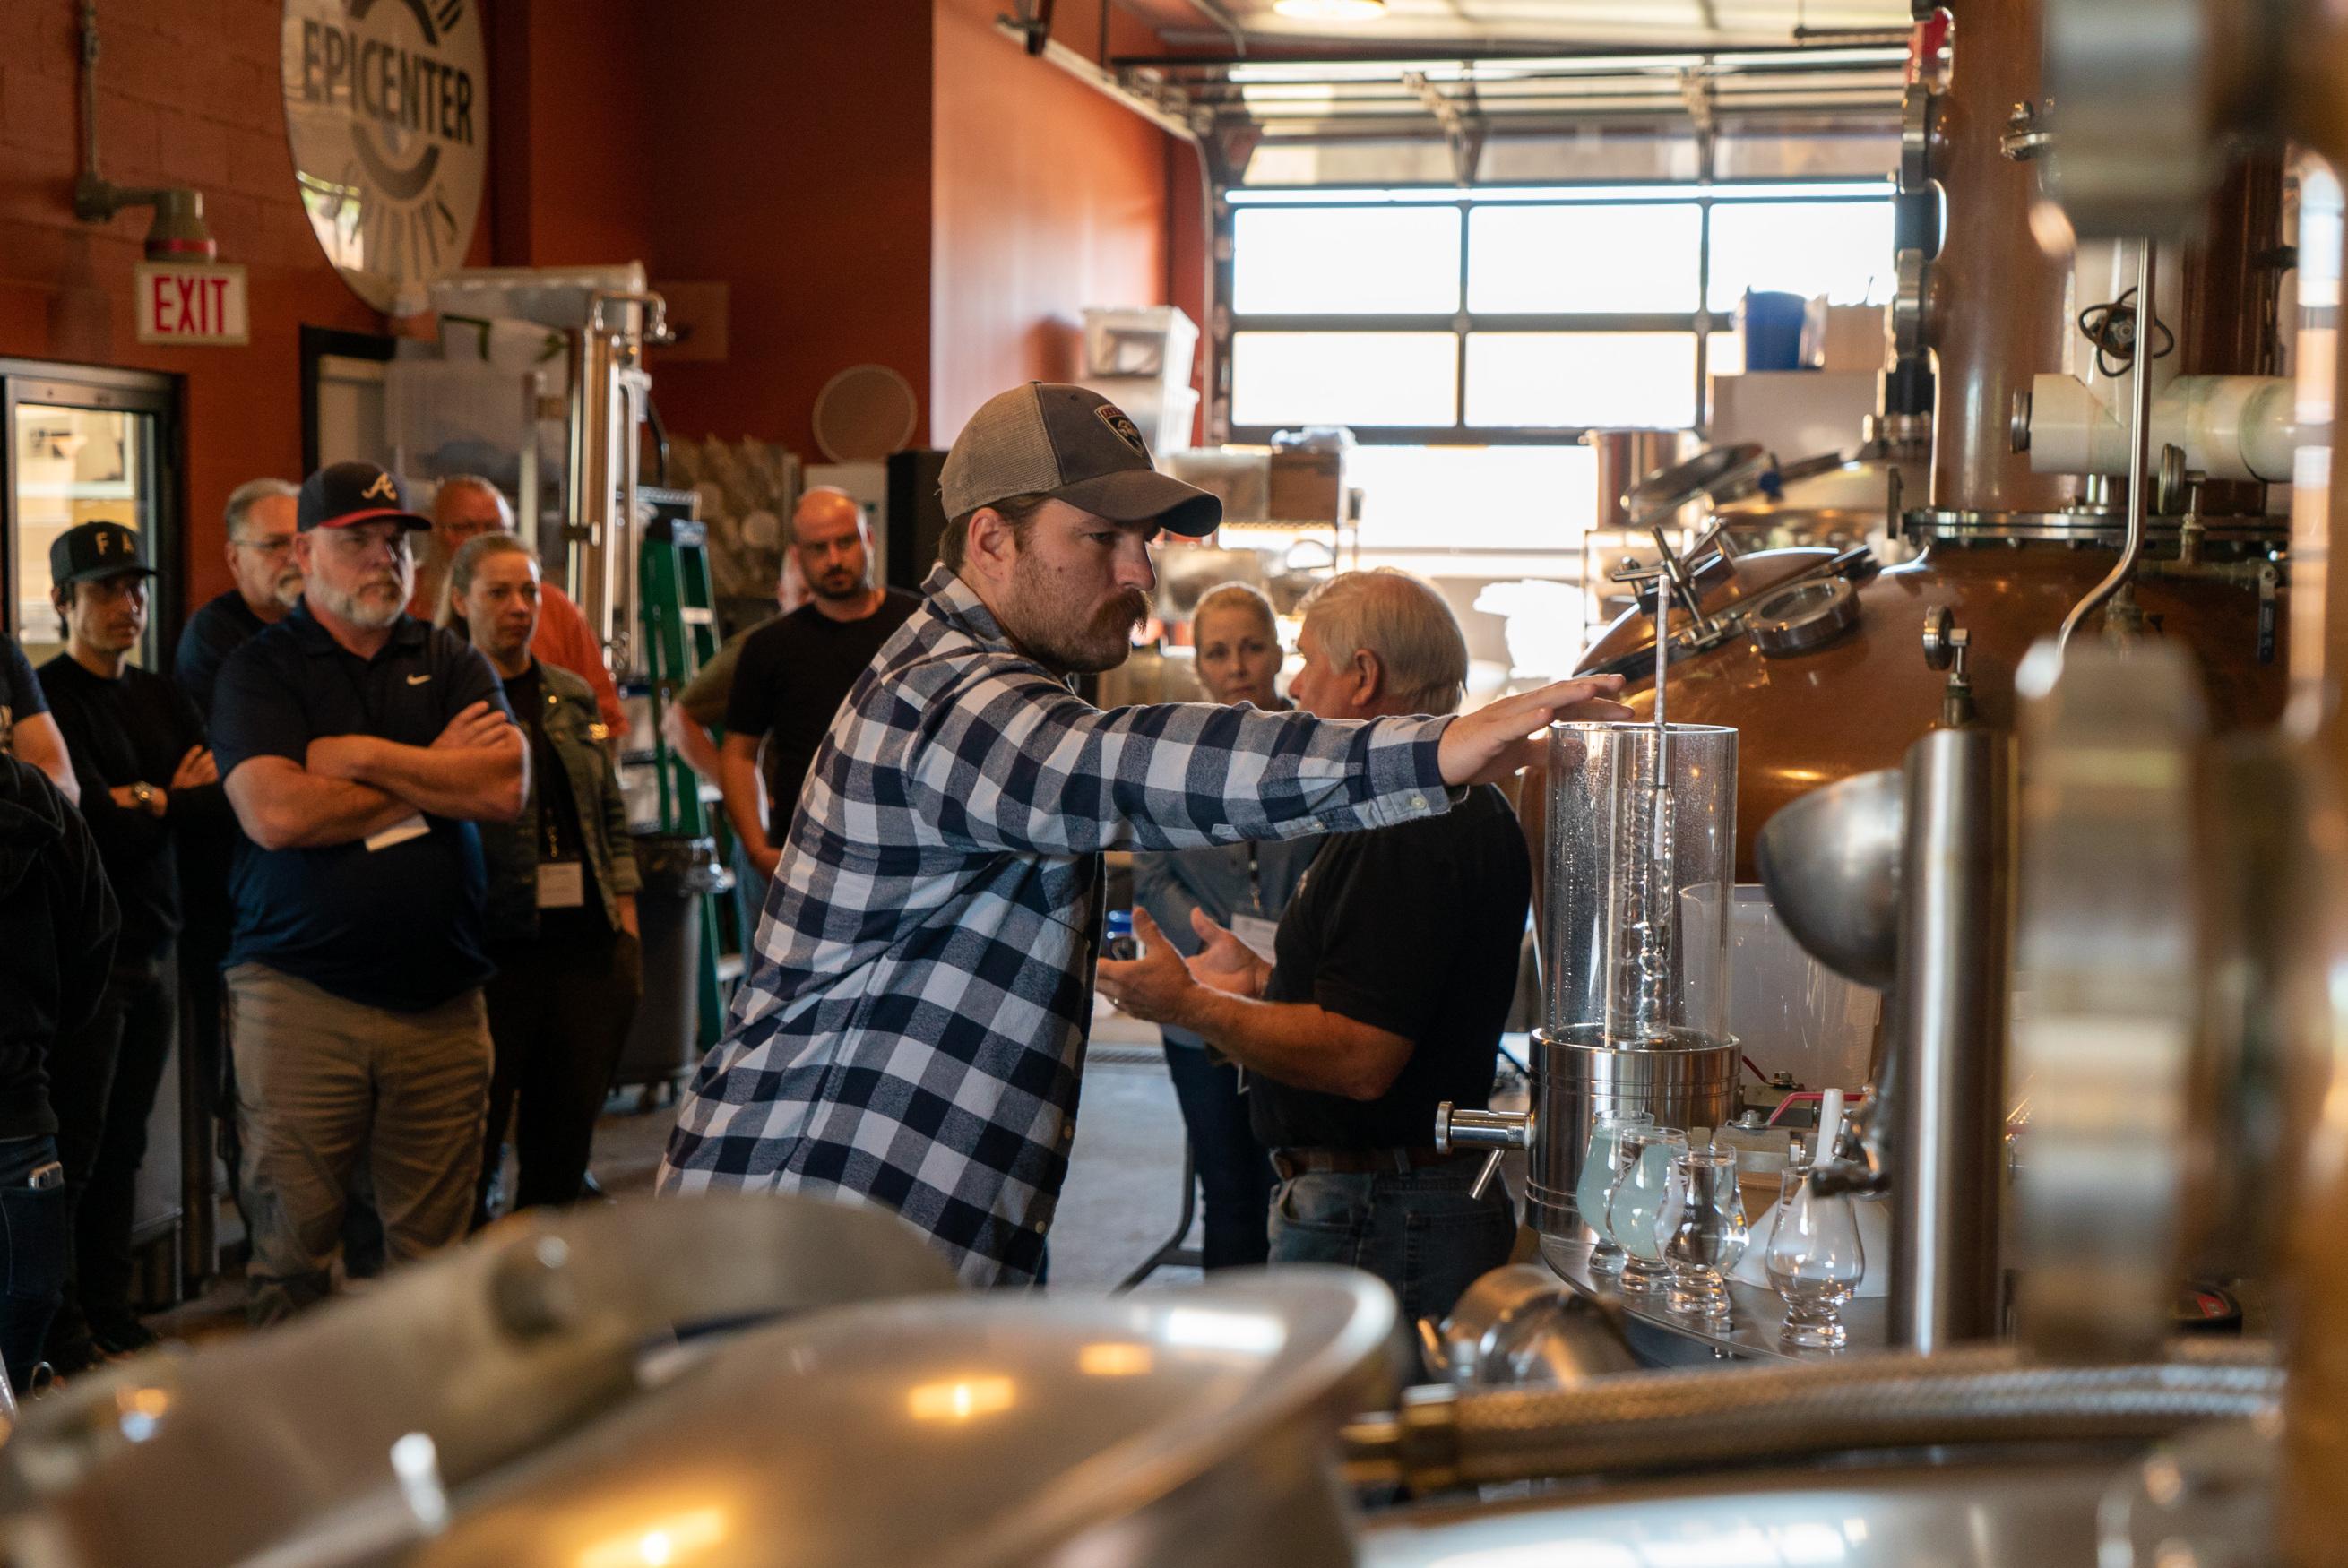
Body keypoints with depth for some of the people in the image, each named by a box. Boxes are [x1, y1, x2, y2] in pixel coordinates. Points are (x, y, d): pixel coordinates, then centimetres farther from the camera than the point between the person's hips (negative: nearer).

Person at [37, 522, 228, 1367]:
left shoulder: (160, 697, 14)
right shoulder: (46, 694, -7)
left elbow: (231, 798, 5)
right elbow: (96, 819, -16)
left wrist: (153, 801, -9)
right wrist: (181, 799, -3)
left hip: (154, 945, 6)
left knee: (125, 1146, 12)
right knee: (72, 1151, -1)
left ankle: (111, 1314, 22)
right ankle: (60, 1333, 8)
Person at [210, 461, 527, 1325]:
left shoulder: (452, 664, 12)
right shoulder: (261, 669, 3)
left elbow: (507, 786, -4)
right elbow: (277, 814, -14)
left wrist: (362, 757, -8)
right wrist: (433, 777, -4)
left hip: (440, 998, 3)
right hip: (299, 995, -3)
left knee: (434, 1255, 7)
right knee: (291, 1249, 2)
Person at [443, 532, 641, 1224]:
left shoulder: (573, 696, 15)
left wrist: (627, 924, 12)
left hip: (586, 942, 5)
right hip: (495, 948, -5)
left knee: (567, 1131, 9)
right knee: (476, 1130, -1)